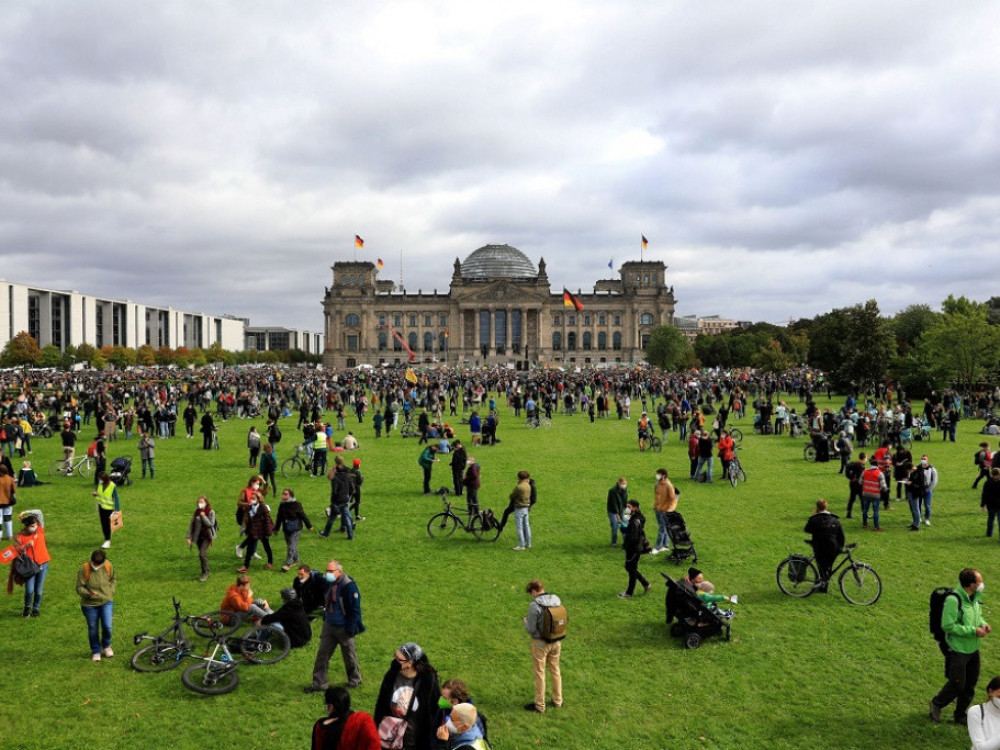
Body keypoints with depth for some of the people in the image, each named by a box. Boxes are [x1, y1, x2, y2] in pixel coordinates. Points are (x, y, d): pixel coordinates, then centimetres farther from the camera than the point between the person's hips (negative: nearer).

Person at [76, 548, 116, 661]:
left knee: (107, 627, -7)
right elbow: (79, 587, -14)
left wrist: (111, 591, 0)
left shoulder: (108, 566, -11)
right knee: (93, 630, 10)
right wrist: (88, 593, -31)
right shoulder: (84, 570, -20)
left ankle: (106, 646, 24)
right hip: (89, 604, -1)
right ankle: (96, 651, 34)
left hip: (106, 602, 1)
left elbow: (113, 580, 9)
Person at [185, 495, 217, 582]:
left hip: (207, 536, -5)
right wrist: (189, 537, 1)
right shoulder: (196, 512, 6)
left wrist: (203, 516, -19)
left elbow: (210, 524, -17)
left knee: (202, 554, -16)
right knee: (202, 555, 12)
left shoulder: (210, 512, -8)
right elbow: (191, 524, 6)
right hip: (198, 536, 5)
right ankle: (207, 569, 32)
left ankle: (205, 573, -2)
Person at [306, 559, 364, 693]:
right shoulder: (330, 583, 0)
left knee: (349, 655, 11)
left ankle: (355, 680, 31)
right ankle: (319, 683, 18)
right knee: (322, 654, 8)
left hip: (343, 628, -7)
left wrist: (350, 628, -20)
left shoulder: (348, 586, -23)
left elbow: (355, 609, -20)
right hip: (329, 625, 7)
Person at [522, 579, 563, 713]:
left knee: (539, 673, 10)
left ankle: (539, 705, 22)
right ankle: (557, 700, 35)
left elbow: (531, 629, -19)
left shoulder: (534, 605, -24)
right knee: (555, 670, 22)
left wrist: (525, 622, 0)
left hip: (540, 643, -6)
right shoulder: (557, 600, -6)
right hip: (556, 641, 6)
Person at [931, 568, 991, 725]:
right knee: (957, 685, 4)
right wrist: (973, 631, -23)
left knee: (970, 686, 17)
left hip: (973, 650, 8)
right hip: (958, 652, -8)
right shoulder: (953, 600, -27)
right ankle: (936, 704, 31)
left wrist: (983, 623, -5)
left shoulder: (976, 597, -1)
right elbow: (948, 626, -25)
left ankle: (960, 716, 36)